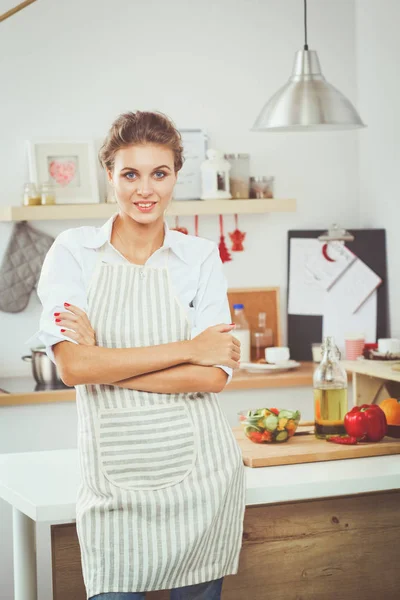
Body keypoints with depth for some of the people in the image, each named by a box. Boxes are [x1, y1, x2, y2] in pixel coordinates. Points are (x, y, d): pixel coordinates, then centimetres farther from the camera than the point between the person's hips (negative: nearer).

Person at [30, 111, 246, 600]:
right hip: (115, 475, -1)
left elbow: (213, 375, -8)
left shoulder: (201, 257, 2)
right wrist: (186, 349, -11)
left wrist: (105, 364, -13)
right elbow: (73, 366, -13)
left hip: (197, 467, 1)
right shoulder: (73, 251, -1)